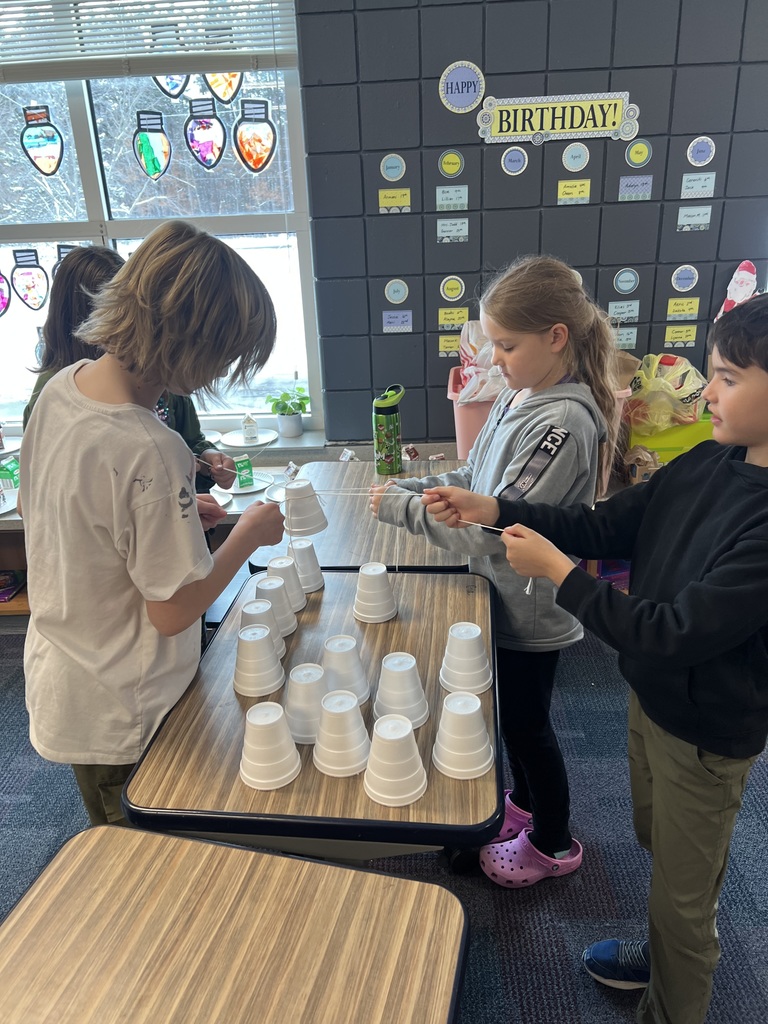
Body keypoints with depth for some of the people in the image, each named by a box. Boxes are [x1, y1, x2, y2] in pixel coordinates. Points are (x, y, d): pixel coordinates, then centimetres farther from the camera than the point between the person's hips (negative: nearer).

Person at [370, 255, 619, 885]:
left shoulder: (565, 423, -28)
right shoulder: (519, 396, 0)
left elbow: (495, 530, -29)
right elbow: (473, 480, 9)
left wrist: (399, 508, -22)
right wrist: (408, 487, -6)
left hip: (530, 609, -8)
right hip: (505, 596, 8)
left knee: (526, 723, 13)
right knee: (514, 716, 25)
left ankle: (553, 844, 39)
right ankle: (525, 803, 51)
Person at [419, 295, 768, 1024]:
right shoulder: (709, 464, -7)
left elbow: (677, 636, -31)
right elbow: (606, 525, -3)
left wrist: (559, 573, -25)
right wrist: (492, 511, -12)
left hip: (707, 731, -7)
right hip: (651, 693, 8)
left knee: (683, 889, 16)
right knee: (657, 844, 29)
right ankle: (668, 957, 57)